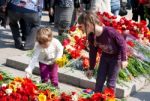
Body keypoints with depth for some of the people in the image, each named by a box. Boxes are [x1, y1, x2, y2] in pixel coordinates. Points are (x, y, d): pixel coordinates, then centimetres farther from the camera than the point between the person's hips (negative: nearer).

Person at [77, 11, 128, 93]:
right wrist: (91, 68, 6)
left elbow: (122, 42, -20)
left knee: (110, 83, 0)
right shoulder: (91, 37, -16)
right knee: (99, 81, 7)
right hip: (105, 56, 5)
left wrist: (123, 59, -17)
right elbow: (92, 52, -1)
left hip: (116, 57, -5)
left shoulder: (109, 31, -34)